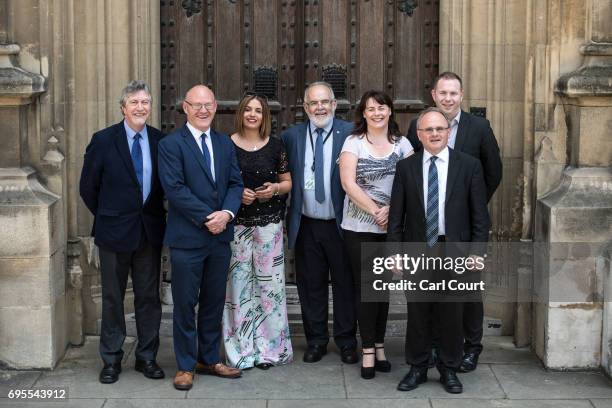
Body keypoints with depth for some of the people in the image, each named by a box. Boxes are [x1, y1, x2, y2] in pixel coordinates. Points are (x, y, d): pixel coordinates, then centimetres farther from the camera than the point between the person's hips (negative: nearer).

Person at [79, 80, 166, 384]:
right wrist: (106, 216, 4)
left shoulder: (161, 141, 0)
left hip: (150, 230, 2)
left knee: (149, 296, 9)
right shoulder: (103, 140, -6)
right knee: (112, 297, 7)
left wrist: (153, 213, 5)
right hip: (115, 231, -2)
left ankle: (147, 357, 20)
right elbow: (88, 186, 1)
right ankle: (111, 360, 17)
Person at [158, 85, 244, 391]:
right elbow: (174, 188, -15)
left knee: (214, 302, 13)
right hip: (187, 237, -5)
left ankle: (209, 359, 25)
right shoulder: (171, 144, -7)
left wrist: (227, 213, -12)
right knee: (185, 304, 3)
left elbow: (235, 182, 7)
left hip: (220, 236, 5)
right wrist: (207, 217, -17)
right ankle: (185, 366, 14)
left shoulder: (225, 144, 11)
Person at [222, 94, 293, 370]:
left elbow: (287, 182, 13)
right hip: (237, 223, -1)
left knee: (269, 283, 0)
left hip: (269, 223, 1)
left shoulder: (275, 146, 6)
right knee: (239, 283, -2)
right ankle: (241, 349, 8)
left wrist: (275, 189, -8)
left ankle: (267, 348, 11)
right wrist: (237, 193, -10)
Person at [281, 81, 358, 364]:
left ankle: (346, 341, 22)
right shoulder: (291, 136, 4)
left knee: (345, 285, 8)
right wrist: (287, 217, -2)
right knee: (311, 286, 11)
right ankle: (316, 340, 25)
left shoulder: (350, 133, -5)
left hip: (340, 224, -2)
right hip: (307, 225, 2)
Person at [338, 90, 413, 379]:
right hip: (359, 227, -2)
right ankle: (369, 350, 7)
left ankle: (378, 345, 19)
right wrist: (375, 211, -15)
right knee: (364, 287, 2)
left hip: (392, 226, 2)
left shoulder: (402, 144, 6)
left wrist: (391, 210, -16)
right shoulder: (353, 142, -1)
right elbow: (348, 183, -9)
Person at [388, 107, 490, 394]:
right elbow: (396, 216, 4)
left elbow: (479, 214, 1)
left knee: (452, 314, 7)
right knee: (417, 314, 8)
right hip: (416, 251, 1)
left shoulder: (469, 166, 0)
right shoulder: (405, 168, 3)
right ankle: (417, 368, 22)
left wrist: (477, 251, -6)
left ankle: (449, 370, 22)